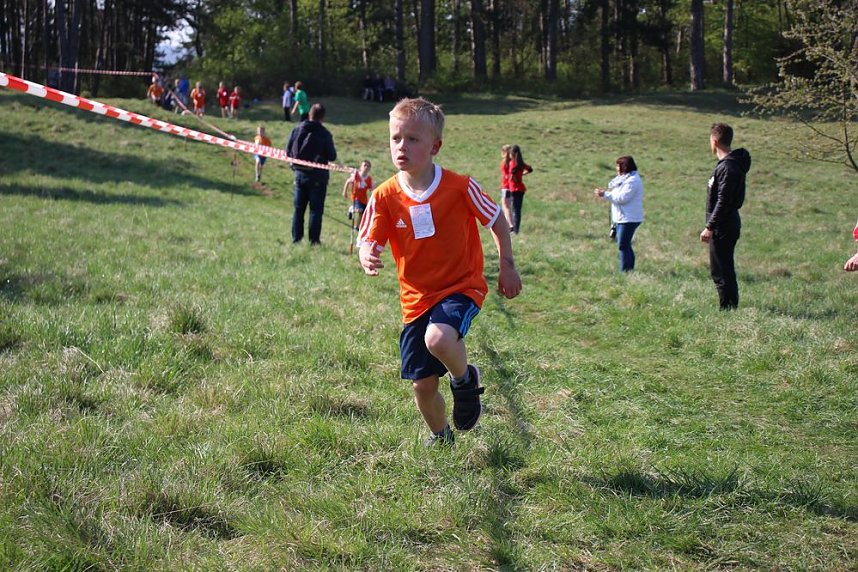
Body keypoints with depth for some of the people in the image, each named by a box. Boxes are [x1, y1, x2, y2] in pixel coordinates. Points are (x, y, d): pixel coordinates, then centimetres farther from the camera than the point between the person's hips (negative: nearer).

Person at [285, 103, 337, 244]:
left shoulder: (297, 129, -2)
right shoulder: (324, 134, -13)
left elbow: (288, 152, 1)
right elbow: (332, 157, -9)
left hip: (300, 174, 4)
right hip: (317, 176, -4)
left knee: (299, 208, 13)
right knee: (316, 209, 3)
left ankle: (296, 237, 13)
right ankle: (314, 239, 1)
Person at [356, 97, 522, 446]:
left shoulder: (460, 187, -12)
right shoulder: (385, 196, -7)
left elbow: (496, 220, 2)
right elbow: (368, 241, -5)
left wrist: (507, 266, 3)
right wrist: (367, 258, -29)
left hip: (461, 287, -3)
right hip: (416, 297, 4)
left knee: (438, 339, -36)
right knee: (422, 384, 7)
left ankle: (465, 380, 0)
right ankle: (440, 437, 39)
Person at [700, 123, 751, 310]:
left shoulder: (727, 167, -18)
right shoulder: (733, 163, 13)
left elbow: (723, 202, -22)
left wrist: (710, 227, -19)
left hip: (723, 229, -10)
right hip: (728, 226, 10)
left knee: (721, 273, -6)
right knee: (726, 271, 15)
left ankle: (728, 309, -3)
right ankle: (731, 308, 19)